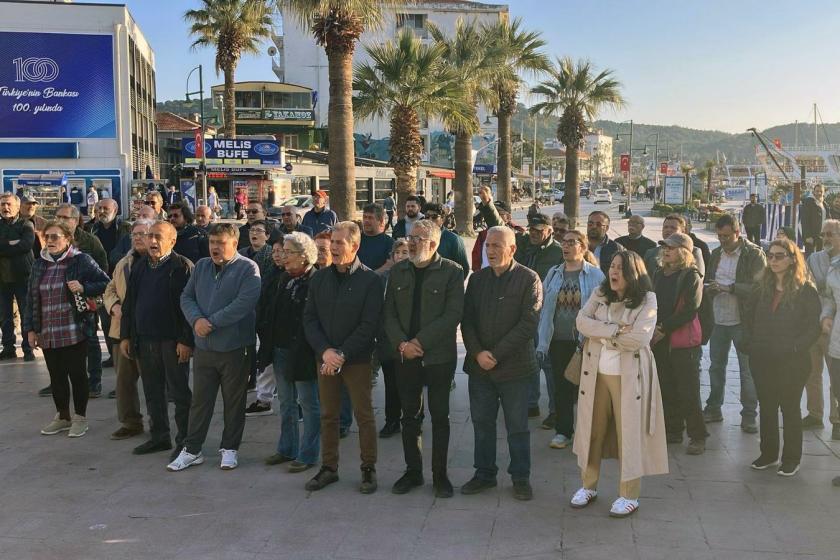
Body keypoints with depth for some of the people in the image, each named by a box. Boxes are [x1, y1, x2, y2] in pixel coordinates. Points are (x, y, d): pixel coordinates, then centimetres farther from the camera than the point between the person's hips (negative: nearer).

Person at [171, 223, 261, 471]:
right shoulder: (201, 266, 10)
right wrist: (196, 319, -12)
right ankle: (192, 450, 20)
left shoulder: (248, 269, -9)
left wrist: (211, 322, -18)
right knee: (200, 400, 10)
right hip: (204, 347, 5)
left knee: (234, 402, 8)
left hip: (235, 348, -4)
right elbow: (187, 297, 8)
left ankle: (230, 449, 22)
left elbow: (244, 303, -21)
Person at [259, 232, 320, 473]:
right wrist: (266, 336, 6)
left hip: (303, 354, -8)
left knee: (309, 404, 5)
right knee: (286, 402, 18)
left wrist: (303, 349, -17)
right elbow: (263, 310, 15)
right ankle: (287, 449, 31)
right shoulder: (279, 280, 8)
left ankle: (307, 454, 14)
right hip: (280, 351, 8)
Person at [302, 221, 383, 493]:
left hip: (357, 359, -4)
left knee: (364, 415, 4)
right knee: (328, 415, 11)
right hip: (325, 358, 4)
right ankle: (329, 468, 22)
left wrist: (342, 355, -16)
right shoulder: (320, 278, 6)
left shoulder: (370, 280, -8)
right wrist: (324, 351, -10)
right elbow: (309, 319, 4)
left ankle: (369, 469, 16)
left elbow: (369, 325, -12)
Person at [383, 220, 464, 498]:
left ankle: (440, 474, 16)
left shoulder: (452, 271, -5)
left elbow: (453, 314, -13)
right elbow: (389, 313, 6)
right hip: (405, 357, 4)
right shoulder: (398, 271, 8)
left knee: (440, 416, 6)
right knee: (410, 416, 10)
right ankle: (413, 471, 22)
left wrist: (420, 342, -16)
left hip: (438, 356, -3)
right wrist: (401, 344, -10)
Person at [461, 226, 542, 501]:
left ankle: (521, 477, 20)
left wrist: (496, 354, -15)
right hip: (479, 365, 4)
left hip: (514, 365, -4)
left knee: (517, 426, 6)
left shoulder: (529, 279, -6)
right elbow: (467, 320, 6)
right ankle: (484, 473, 25)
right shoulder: (477, 279, 8)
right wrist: (478, 353, -11)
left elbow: (528, 324, -12)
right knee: (482, 422, 11)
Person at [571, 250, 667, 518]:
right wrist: (616, 330, -19)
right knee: (592, 429, 12)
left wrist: (601, 334, -10)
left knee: (629, 433, 3)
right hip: (596, 372, 4)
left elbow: (639, 338, -18)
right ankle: (588, 486, 27)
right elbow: (582, 322, -9)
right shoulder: (599, 295, 6)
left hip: (628, 375, -4)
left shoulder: (647, 299, -7)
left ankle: (629, 495, 15)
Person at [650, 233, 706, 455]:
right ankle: (673, 430, 23)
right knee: (666, 388, 10)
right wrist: (654, 329, 0)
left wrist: (664, 328, -13)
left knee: (688, 390, -3)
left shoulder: (691, 276, -7)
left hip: (684, 340, -6)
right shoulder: (659, 274, 10)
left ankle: (697, 437, 6)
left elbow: (689, 310, -13)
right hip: (660, 340, 6)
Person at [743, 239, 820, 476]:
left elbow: (813, 327, -10)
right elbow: (748, 319, 15)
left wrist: (796, 348, -17)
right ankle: (769, 454, 25)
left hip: (792, 362, -5)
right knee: (767, 407, 12)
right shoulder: (762, 289, 9)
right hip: (762, 361, 5)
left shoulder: (806, 290, -7)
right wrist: (750, 345, 3)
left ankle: (791, 459, 18)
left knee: (790, 408, 6)